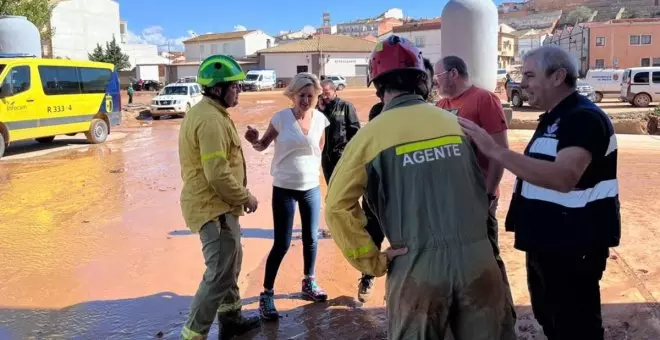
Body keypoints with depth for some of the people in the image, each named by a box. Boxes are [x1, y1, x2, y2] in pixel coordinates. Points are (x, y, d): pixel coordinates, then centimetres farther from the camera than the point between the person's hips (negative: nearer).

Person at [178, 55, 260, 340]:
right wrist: (245, 198, -13)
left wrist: (240, 197, 18)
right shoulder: (211, 119, -22)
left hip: (217, 204, 11)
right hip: (214, 207, -11)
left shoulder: (206, 112, 13)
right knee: (220, 274, -6)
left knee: (230, 263, 22)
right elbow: (218, 174, -27)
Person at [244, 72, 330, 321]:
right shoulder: (281, 118, -12)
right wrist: (254, 141, -24)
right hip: (284, 189, -4)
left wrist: (314, 170, 11)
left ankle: (309, 284, 34)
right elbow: (263, 145, -4)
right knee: (282, 244, -3)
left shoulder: (320, 119, -2)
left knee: (311, 238, 13)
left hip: (312, 188, 4)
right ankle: (266, 294, 11)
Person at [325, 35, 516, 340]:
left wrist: (372, 262, -3)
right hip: (477, 256, 3)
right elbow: (482, 185, 13)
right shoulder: (454, 121, 7)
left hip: (419, 265, -3)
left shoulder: (371, 134, -4)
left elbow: (338, 206, -8)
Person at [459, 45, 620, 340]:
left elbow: (564, 178, -37)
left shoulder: (584, 117, -20)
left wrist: (495, 150, -39)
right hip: (547, 240, 10)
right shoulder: (554, 117, 12)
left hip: (574, 245, -10)